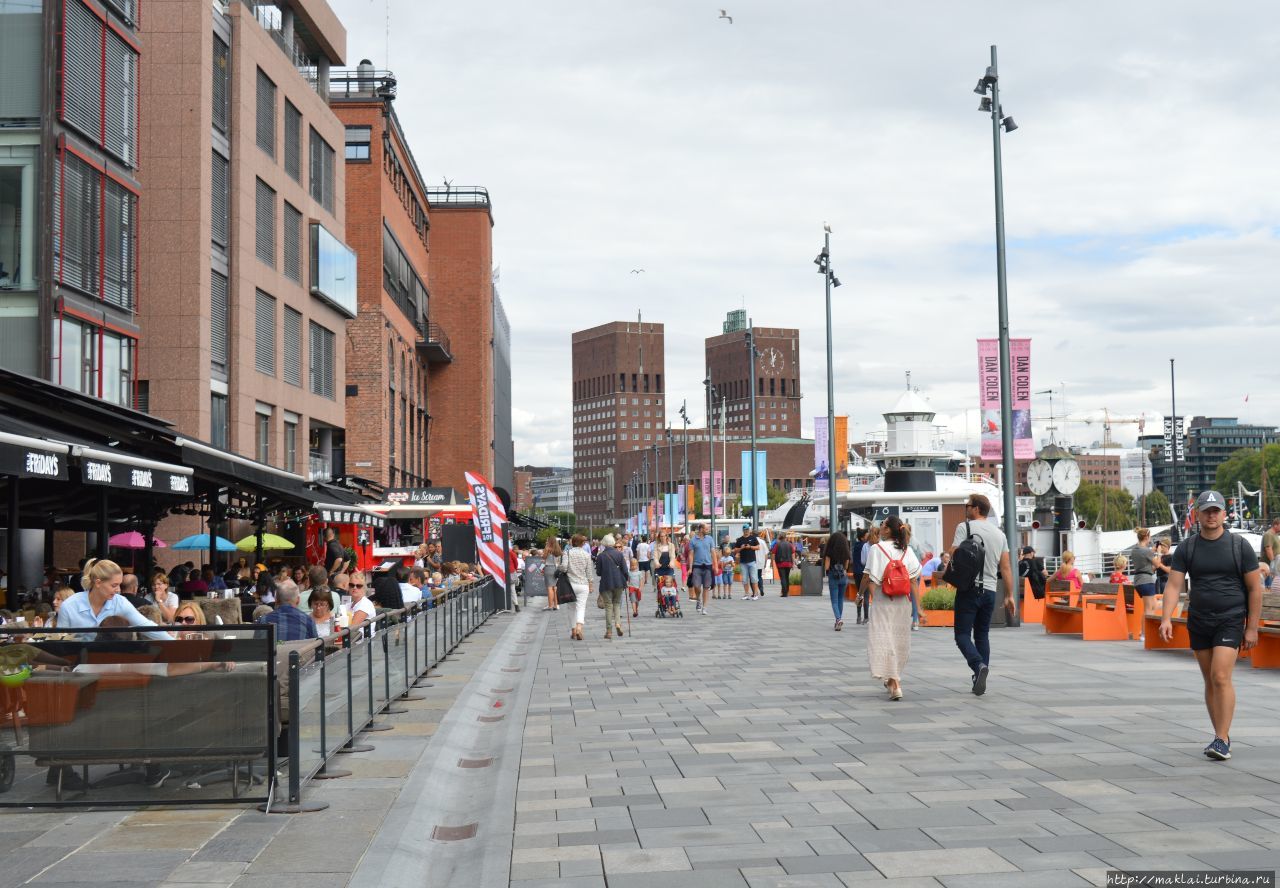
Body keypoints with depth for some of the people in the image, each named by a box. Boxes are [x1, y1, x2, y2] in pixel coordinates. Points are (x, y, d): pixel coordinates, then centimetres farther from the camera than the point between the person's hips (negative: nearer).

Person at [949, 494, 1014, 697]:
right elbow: (1006, 567, 9)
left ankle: (979, 665, -26)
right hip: (990, 591, 5)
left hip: (969, 589, -5)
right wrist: (1009, 595, 11)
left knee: (962, 634, -2)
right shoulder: (999, 533, 11)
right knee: (982, 635, 14)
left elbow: (953, 555, -13)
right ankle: (980, 680, 11)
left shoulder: (964, 527, -5)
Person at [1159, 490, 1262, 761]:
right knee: (1210, 681, 9)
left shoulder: (1240, 546, -2)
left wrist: (1252, 628, -4)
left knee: (1221, 677, -15)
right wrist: (1166, 618, -17)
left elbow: (1255, 589, 0)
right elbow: (1174, 586, -3)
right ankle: (1222, 736, 20)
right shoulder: (1186, 548, 3)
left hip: (1230, 620, -3)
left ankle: (1222, 741, -12)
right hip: (1198, 622, 3)